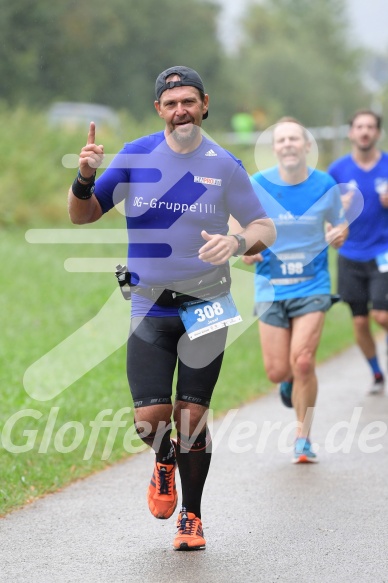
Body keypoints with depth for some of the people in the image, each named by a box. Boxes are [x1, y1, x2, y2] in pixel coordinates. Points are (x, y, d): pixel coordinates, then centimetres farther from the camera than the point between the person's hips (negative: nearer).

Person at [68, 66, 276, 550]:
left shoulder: (224, 166, -3)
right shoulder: (135, 156, -1)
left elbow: (264, 227, 3)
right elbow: (83, 215, 5)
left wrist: (237, 242, -20)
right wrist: (85, 177, -16)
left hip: (205, 307, 0)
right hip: (150, 308, 1)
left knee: (191, 416, 0)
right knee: (150, 419, -9)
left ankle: (191, 516, 19)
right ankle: (165, 459, 29)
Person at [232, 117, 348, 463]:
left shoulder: (325, 186, -3)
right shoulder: (256, 186, -6)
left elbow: (338, 226, 12)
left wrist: (339, 235, -12)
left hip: (312, 286, -1)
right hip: (271, 288, 1)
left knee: (303, 362, -15)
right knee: (277, 372, -1)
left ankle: (303, 439, 1)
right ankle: (291, 382, 39)